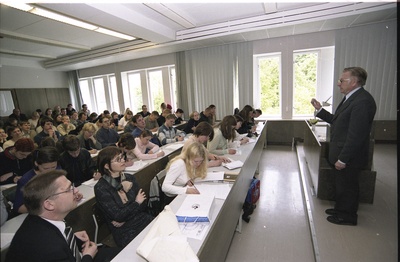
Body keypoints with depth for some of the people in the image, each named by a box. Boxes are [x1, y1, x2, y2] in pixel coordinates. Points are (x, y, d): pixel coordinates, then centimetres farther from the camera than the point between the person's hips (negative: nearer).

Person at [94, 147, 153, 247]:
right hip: (125, 232, -4)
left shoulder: (129, 178, 5)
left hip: (144, 220, 5)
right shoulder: (101, 188, -9)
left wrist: (124, 218, -11)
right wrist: (136, 203, -1)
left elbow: (143, 206, 3)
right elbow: (118, 215, -13)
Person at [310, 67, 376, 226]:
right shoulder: (351, 98, 9)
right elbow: (337, 121, 13)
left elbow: (356, 135, -26)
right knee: (341, 185, 24)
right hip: (342, 153, 9)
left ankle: (348, 216, 31)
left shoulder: (362, 101, -24)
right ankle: (341, 209, 43)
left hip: (349, 157, -9)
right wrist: (320, 109, 7)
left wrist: (342, 159, -23)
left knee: (347, 187, 10)